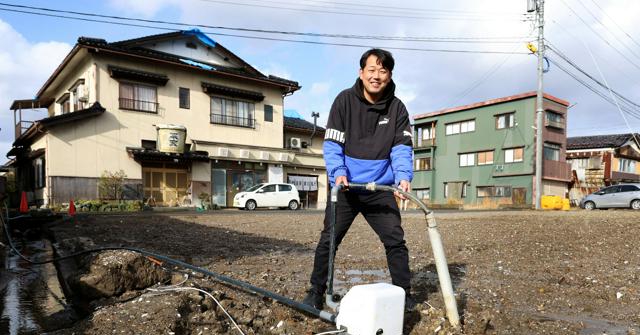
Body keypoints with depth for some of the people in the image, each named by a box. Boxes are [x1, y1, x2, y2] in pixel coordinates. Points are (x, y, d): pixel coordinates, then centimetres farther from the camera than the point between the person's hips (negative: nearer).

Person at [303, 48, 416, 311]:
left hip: (381, 189, 2)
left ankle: (404, 294, 19)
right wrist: (338, 172, -25)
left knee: (395, 241, 2)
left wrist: (403, 177, -24)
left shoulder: (397, 108, 0)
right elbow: (332, 143, -9)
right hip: (346, 187, -1)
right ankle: (316, 293, 17)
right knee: (328, 240, 2)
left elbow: (401, 148, -6)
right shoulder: (345, 100, -6)